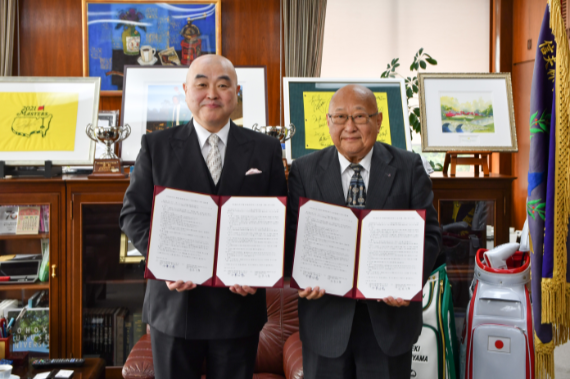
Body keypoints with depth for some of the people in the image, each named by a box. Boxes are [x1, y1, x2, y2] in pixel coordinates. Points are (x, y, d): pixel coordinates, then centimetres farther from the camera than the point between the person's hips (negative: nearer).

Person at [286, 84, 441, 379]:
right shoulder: (304, 171, 3)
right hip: (326, 316, 0)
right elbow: (293, 234, 0)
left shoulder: (409, 167, 1)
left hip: (390, 313, 0)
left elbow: (429, 232, -2)